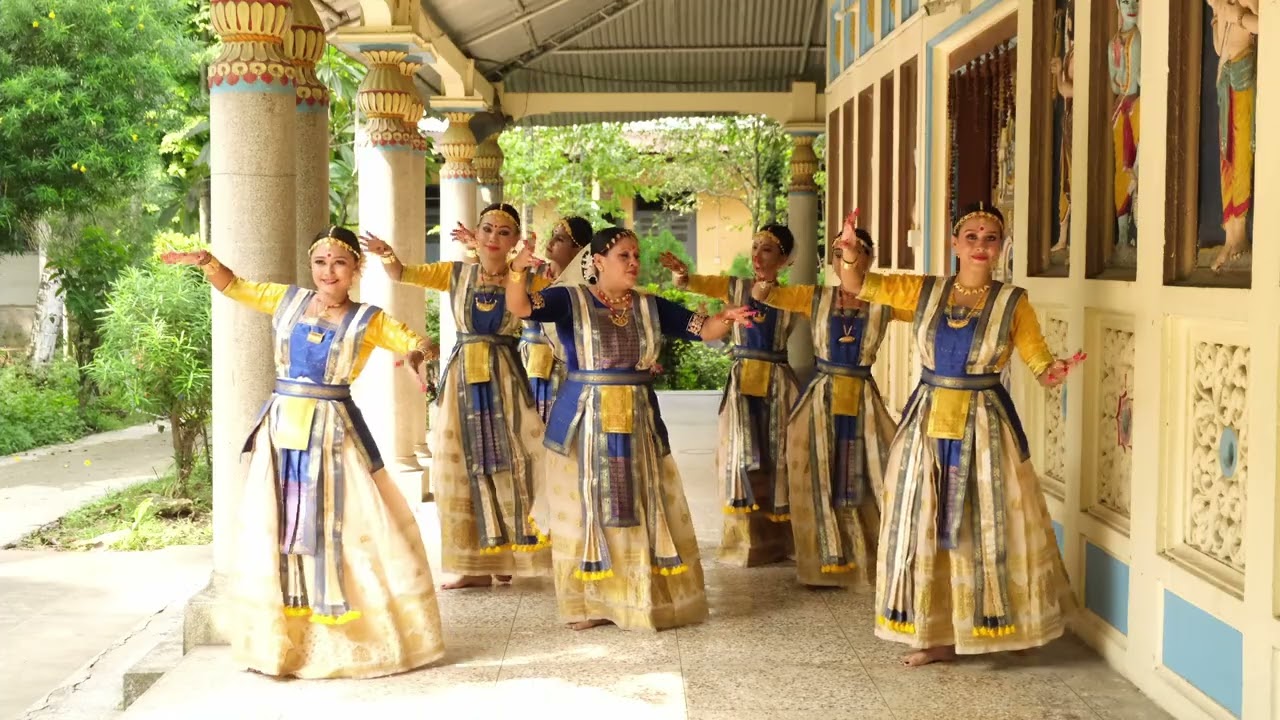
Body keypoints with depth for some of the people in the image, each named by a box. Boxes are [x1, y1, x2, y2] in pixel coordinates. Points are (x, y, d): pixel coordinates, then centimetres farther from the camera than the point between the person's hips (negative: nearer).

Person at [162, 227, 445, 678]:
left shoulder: (367, 320, 0)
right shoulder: (288, 301, 8)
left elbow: (417, 343, -5)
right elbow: (235, 287, 15)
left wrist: (418, 352, -28)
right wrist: (206, 261, -4)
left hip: (334, 431, -3)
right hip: (282, 427, 3)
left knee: (351, 523, 0)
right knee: (276, 527, 7)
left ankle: (373, 636, 13)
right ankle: (280, 638, 19)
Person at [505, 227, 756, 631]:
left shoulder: (651, 307, 6)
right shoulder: (571, 300, -5)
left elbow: (703, 329, 3)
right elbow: (520, 307, -19)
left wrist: (726, 320, -19)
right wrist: (518, 270, -39)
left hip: (639, 423, 4)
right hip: (585, 423, -4)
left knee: (645, 511, 8)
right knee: (588, 510, 3)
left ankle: (649, 599, 20)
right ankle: (589, 603, 13)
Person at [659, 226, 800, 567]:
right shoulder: (735, 287, 2)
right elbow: (697, 283, -12)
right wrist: (681, 275, -34)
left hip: (776, 383, 0)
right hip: (742, 382, 0)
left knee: (777, 456, 4)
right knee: (743, 456, 3)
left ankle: (776, 540, 15)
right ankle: (744, 541, 10)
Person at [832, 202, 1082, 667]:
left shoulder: (1012, 302, -3)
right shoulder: (924, 291, 3)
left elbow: (1040, 363, -5)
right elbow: (855, 284, 4)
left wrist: (1054, 372, -28)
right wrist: (849, 252, -17)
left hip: (985, 426, -3)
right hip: (927, 423, 3)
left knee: (988, 528, 4)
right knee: (926, 528, 7)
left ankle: (1004, 625, 19)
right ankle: (937, 634, 17)